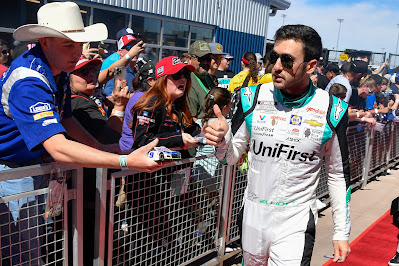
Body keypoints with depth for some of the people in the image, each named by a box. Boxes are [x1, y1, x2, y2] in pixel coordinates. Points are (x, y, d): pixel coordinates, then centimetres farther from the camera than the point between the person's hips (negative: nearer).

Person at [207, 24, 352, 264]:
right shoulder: (253, 98, -7)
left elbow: (339, 174, 1)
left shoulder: (331, 110, -10)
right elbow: (232, 156, 2)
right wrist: (222, 139, -21)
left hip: (297, 222, -2)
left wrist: (342, 232, 2)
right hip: (253, 216, 3)